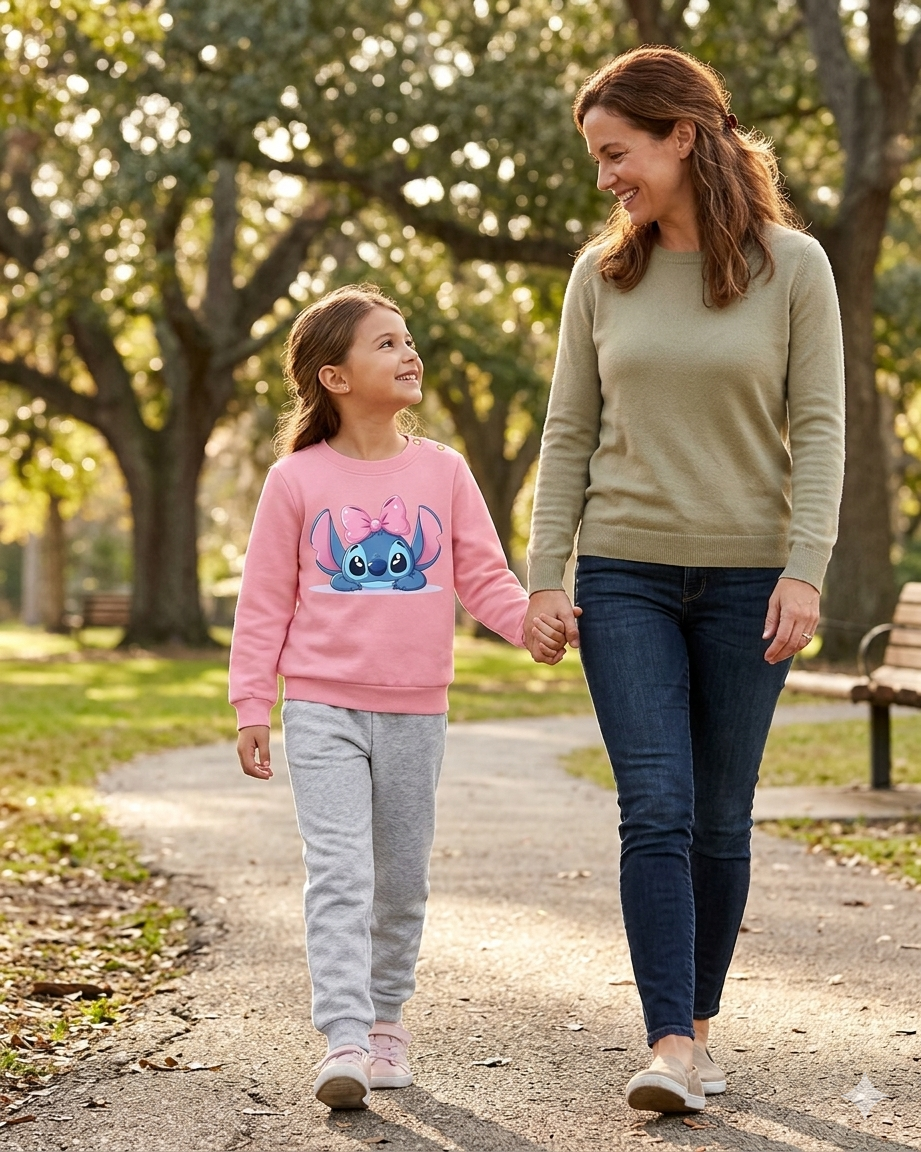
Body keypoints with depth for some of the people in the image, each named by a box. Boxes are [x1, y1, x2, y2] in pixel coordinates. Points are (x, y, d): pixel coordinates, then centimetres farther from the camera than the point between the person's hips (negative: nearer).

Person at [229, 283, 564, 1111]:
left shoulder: (442, 470, 4)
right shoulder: (297, 479, -1)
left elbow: (482, 574, 4)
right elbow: (265, 601, 2)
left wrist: (527, 621, -15)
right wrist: (252, 705, -2)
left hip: (416, 711, 3)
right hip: (323, 708, -3)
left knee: (402, 878, 12)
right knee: (339, 872, -12)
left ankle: (386, 1017, 28)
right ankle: (344, 1041, -13)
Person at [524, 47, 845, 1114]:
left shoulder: (791, 264, -2)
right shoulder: (601, 273, 5)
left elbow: (818, 426, -4)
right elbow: (569, 432, 7)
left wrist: (805, 569, -13)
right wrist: (544, 574, 1)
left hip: (746, 578, -1)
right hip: (625, 575, 1)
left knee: (720, 820, 6)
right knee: (657, 811, -9)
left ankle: (698, 1019, 22)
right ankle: (670, 1047, -11)